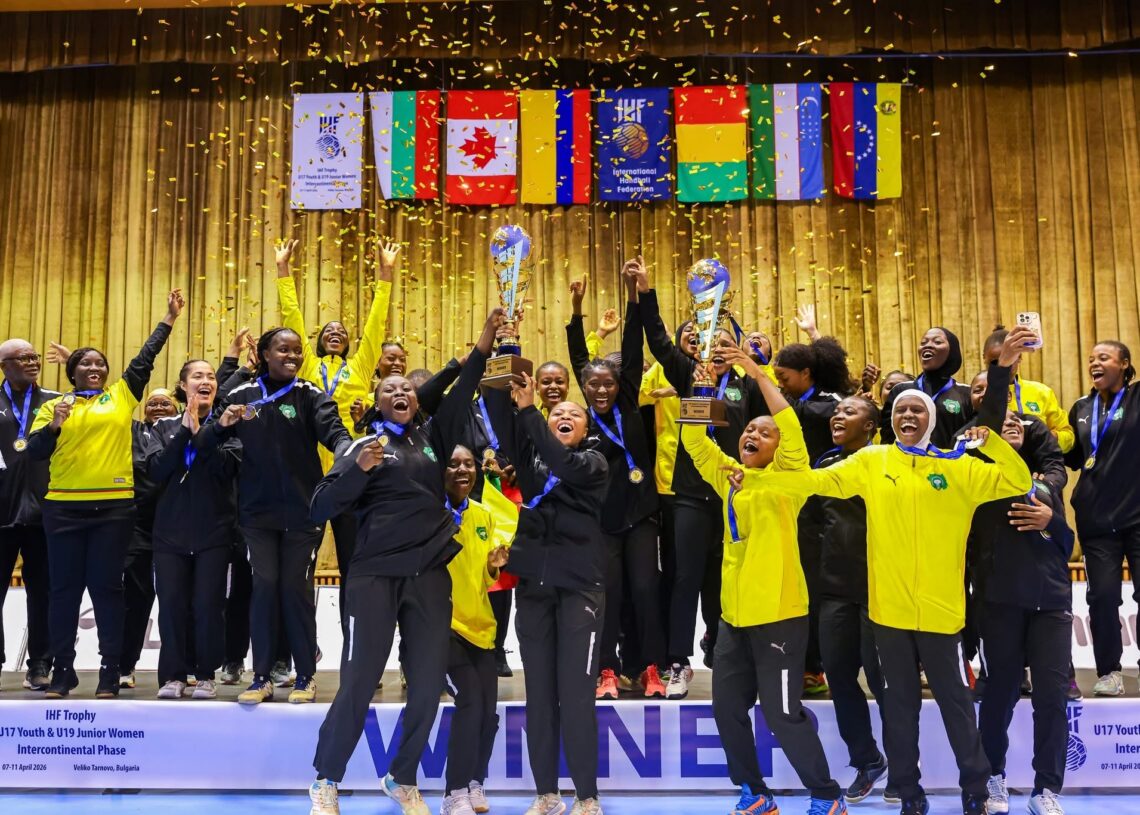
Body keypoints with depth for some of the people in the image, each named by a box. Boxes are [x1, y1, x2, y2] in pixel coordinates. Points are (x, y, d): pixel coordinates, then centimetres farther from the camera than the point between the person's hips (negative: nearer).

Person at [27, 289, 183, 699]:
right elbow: (35, 452, 4)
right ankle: (63, 668, 13)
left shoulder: (121, 396, 10)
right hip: (64, 506, 1)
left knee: (107, 586, 1)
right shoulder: (54, 406, 10)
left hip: (114, 505, -1)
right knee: (65, 587, 5)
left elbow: (145, 358, 9)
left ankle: (110, 669, 5)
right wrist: (54, 425, -14)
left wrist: (169, 319, 10)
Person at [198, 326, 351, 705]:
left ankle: (305, 676, 14)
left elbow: (332, 429, -17)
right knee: (264, 585, 2)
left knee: (296, 587, 4)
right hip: (257, 510, 1)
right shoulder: (241, 395, 3)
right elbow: (202, 444, 2)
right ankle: (261, 677, 12)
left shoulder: (312, 395, 0)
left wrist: (348, 450, -40)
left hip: (302, 510, -1)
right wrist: (221, 424, -20)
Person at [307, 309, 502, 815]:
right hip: (375, 575, -4)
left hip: (430, 577, 4)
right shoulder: (363, 447, 3)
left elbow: (461, 393, 4)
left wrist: (486, 341, -5)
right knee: (359, 682, -3)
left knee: (428, 684, 6)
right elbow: (321, 508, -4)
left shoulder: (433, 438, 13)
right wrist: (359, 470, -19)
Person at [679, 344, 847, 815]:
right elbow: (693, 438, 5)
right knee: (727, 709, 11)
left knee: (781, 711, -2)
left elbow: (792, 428, -21)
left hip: (779, 611, -6)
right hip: (734, 612, 6)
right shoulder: (728, 475, 9)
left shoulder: (783, 477, -6)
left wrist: (758, 375, -21)